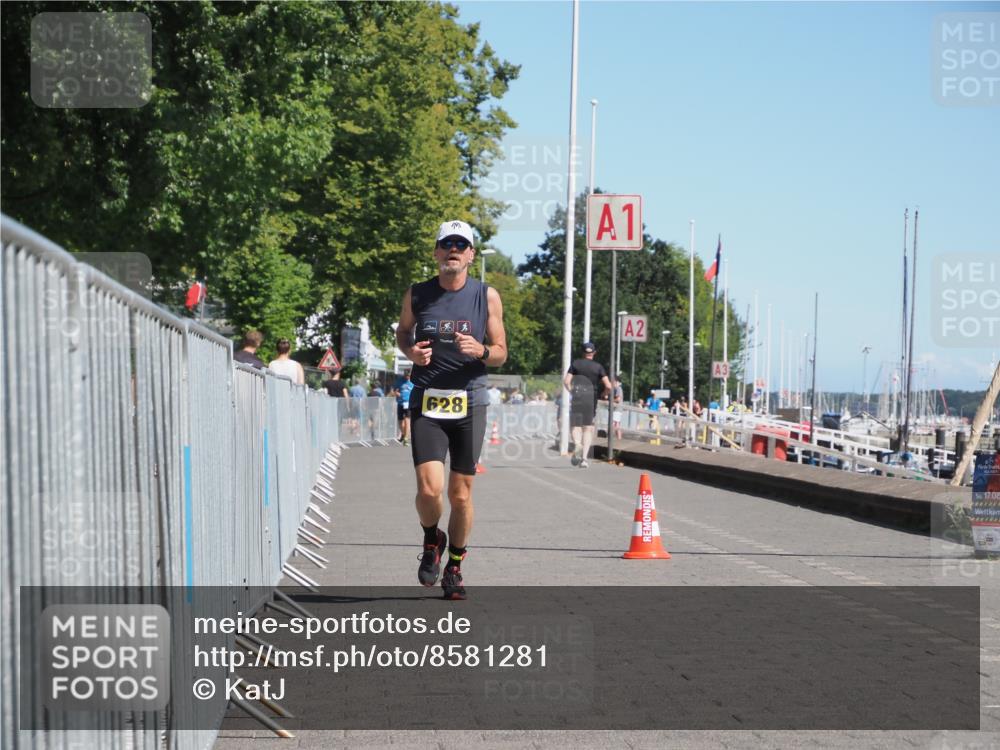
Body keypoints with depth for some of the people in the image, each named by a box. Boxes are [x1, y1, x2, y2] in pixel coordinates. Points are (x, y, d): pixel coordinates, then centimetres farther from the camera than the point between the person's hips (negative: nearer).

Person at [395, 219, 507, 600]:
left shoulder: (487, 296, 2)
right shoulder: (416, 294, 4)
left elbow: (501, 354, 6)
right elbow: (402, 331, 21)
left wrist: (480, 350, -16)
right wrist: (410, 351, -2)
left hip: (470, 401, 1)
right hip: (426, 401, 0)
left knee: (461, 493, 5)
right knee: (430, 489, -14)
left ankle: (455, 567, 25)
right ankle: (432, 540, 18)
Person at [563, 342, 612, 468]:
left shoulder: (576, 364, 5)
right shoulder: (598, 367, 4)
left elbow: (566, 381, -4)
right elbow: (608, 386, -5)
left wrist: (572, 391, 11)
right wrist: (601, 395, 12)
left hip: (577, 397, -1)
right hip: (592, 398, 1)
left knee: (575, 426, 4)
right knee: (588, 428, 8)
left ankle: (577, 444, -29)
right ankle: (584, 458, -2)